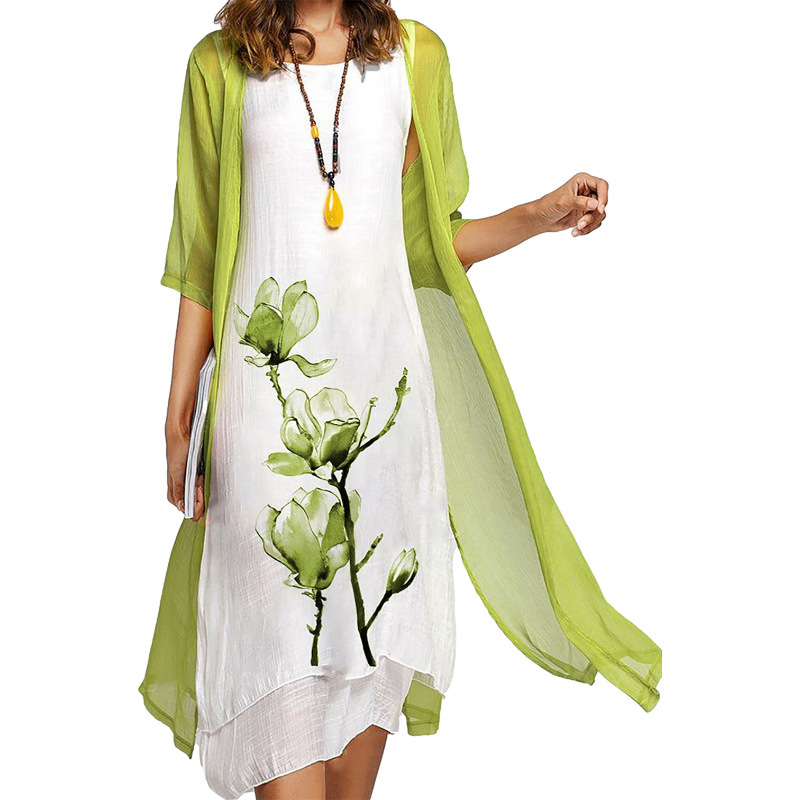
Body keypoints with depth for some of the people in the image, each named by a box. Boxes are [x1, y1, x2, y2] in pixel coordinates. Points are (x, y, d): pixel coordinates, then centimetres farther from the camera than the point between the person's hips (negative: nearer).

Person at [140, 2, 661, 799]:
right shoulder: (220, 64, 7)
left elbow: (428, 238, 13)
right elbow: (201, 257, 7)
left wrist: (544, 213, -2)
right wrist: (179, 410, 3)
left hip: (383, 374, 2)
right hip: (268, 379, -1)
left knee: (373, 614, 6)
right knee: (280, 633, -5)